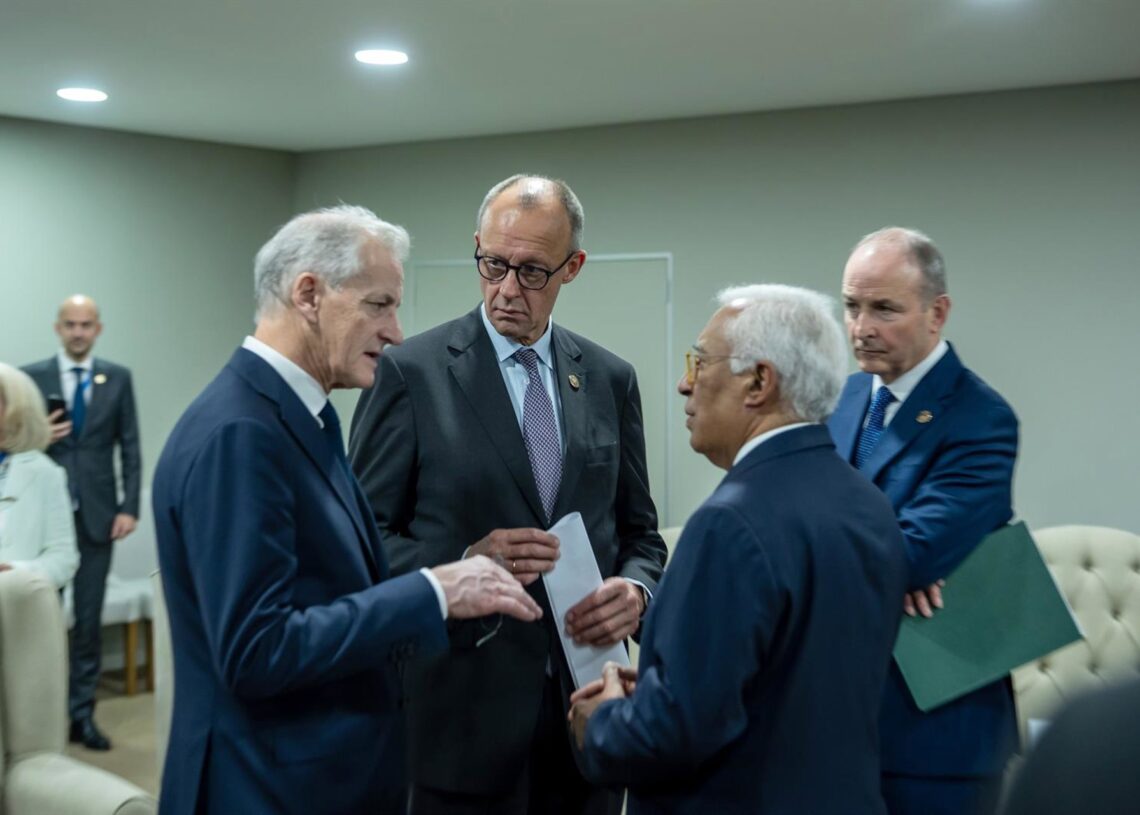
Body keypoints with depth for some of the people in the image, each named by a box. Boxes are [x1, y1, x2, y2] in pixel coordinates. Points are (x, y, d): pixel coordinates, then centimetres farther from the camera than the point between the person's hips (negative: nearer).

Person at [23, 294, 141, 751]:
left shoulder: (118, 379, 6)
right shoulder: (33, 377, 4)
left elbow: (130, 449, 4)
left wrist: (129, 507, -4)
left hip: (97, 514, 1)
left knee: (89, 618, 4)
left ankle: (82, 713, 12)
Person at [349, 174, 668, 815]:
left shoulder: (610, 379, 6)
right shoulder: (413, 371, -6)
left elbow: (639, 532, 11)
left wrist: (636, 589, -10)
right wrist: (463, 565, -21)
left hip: (586, 701, 4)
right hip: (462, 710, -3)